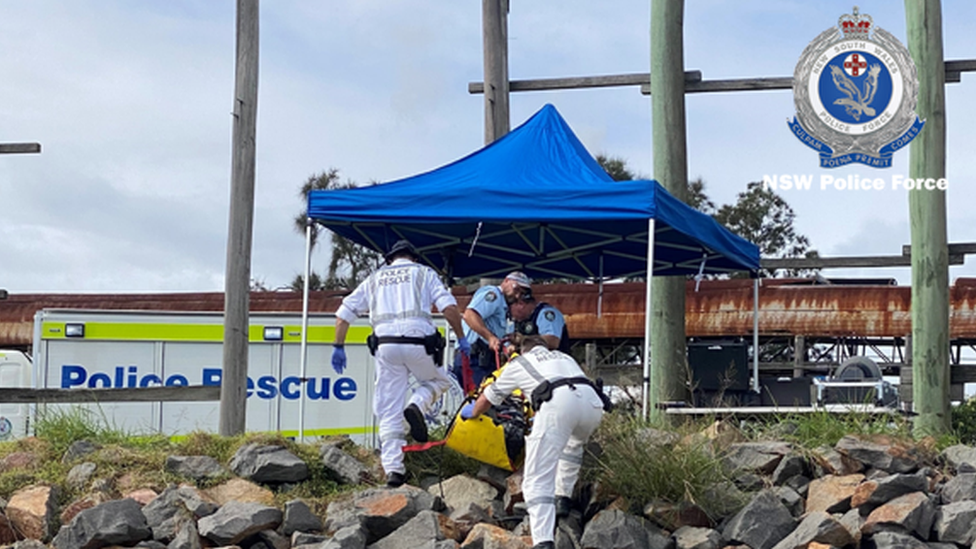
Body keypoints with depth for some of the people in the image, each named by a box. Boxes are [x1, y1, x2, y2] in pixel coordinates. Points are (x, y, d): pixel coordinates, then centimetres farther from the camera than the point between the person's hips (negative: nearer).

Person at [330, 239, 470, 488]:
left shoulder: (375, 278, 25)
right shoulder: (424, 273, 17)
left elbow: (344, 312, 19)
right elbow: (449, 306, 1)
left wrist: (339, 347, 22)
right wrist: (461, 338, 8)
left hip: (385, 344, 2)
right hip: (418, 341, -2)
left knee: (388, 411, 6)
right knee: (439, 381, 25)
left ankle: (393, 469, -1)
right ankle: (417, 405, -7)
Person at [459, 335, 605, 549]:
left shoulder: (519, 363, 31)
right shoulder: (564, 357, 41)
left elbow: (488, 398, 42)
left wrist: (471, 412, 65)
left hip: (557, 402, -4)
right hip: (592, 402, 5)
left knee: (538, 479, -5)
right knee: (573, 444, 38)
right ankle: (562, 498, 31)